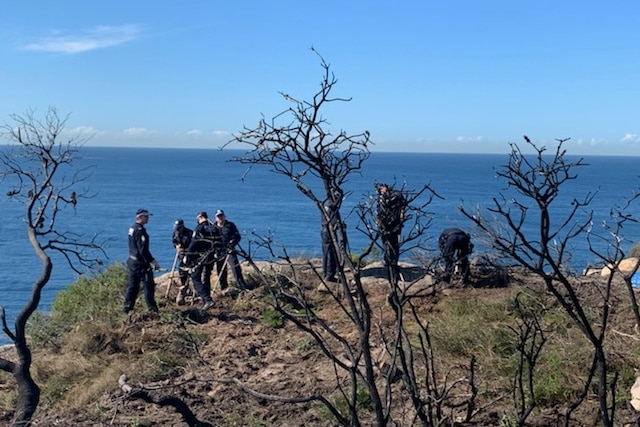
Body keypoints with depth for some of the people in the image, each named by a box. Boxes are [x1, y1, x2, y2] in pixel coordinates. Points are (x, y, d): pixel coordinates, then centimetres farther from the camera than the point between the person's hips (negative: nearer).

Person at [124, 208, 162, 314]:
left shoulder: (132, 228, 12)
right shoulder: (140, 230, -18)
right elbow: (143, 250, -23)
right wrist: (153, 262, -19)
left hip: (132, 260, 10)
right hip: (141, 263, -10)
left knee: (132, 285, 12)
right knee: (149, 285, -1)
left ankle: (127, 307, 15)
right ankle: (152, 308, 3)